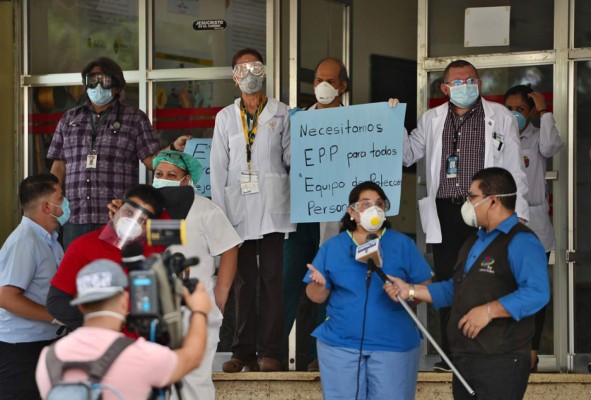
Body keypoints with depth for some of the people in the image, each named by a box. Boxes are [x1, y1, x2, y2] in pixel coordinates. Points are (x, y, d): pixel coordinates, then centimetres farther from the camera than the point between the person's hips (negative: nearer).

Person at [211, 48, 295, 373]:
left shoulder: (281, 114, 9)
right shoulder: (225, 117, 13)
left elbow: (291, 157, 7)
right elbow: (218, 168, 9)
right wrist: (219, 212, 2)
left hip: (272, 208, -1)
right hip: (238, 209, 2)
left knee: (272, 279, -3)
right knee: (243, 281, 3)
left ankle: (269, 351, 0)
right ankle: (243, 351, 6)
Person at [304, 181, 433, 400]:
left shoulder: (402, 244, 3)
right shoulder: (331, 247, 6)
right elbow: (316, 297, 6)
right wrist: (319, 284, -16)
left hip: (393, 345, -1)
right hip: (340, 345, 1)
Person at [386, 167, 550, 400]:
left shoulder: (520, 242, -13)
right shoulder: (475, 242, 21)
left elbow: (537, 293, -25)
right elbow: (454, 290, 26)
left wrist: (489, 311, -26)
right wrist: (410, 291, 17)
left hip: (501, 362, -10)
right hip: (463, 359, 10)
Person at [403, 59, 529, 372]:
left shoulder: (500, 117, 5)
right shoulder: (431, 120, 13)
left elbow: (514, 169, 4)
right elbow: (408, 155, 19)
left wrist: (518, 214, -1)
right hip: (444, 213, 3)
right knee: (447, 283, 4)